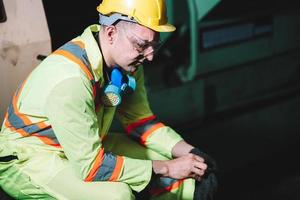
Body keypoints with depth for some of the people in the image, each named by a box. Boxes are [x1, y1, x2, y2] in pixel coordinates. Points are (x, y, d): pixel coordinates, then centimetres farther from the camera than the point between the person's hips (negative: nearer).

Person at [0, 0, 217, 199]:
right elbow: (89, 165, -30)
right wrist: (164, 168, -25)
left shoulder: (127, 60, -8)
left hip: (89, 146, 8)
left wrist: (189, 153, -10)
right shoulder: (70, 80, -33)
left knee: (175, 158, -1)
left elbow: (139, 120, 5)